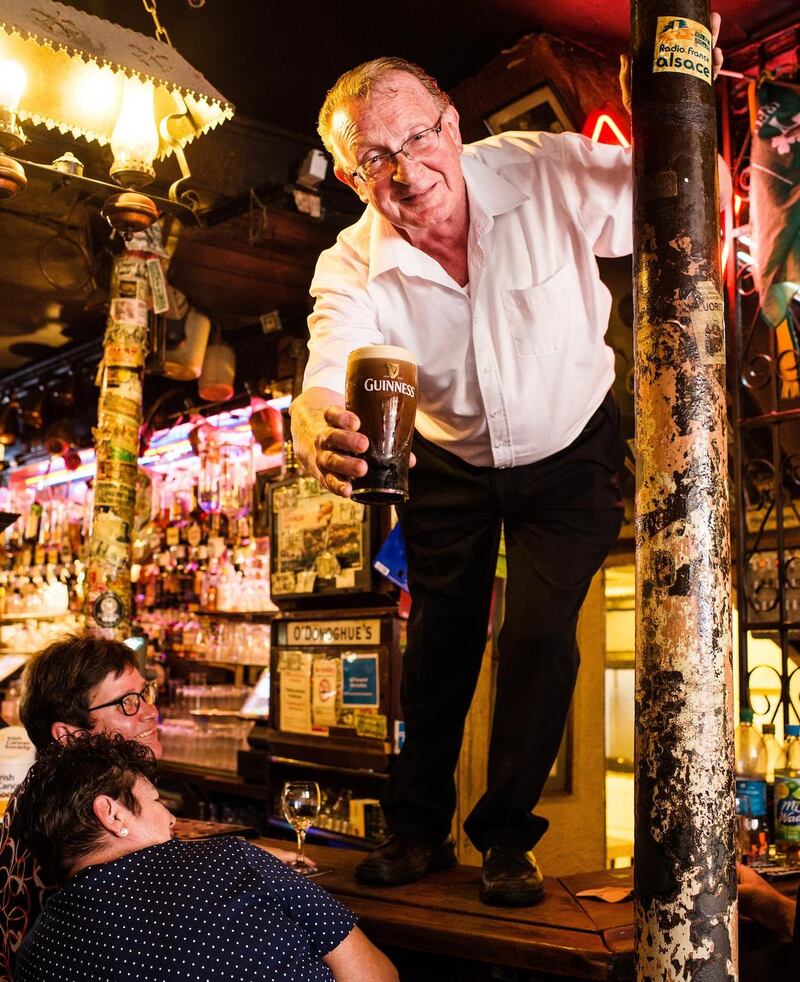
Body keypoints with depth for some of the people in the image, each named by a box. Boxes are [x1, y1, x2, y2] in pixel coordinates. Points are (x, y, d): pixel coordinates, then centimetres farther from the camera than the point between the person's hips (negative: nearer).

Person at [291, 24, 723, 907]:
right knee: (440, 642, 8)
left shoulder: (549, 172, -24)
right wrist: (321, 434, -62)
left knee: (539, 640, -8)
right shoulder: (351, 271, -23)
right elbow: (326, 382, -37)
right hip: (447, 466, 1)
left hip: (569, 451, -1)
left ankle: (508, 836, 14)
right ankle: (418, 830, 29)